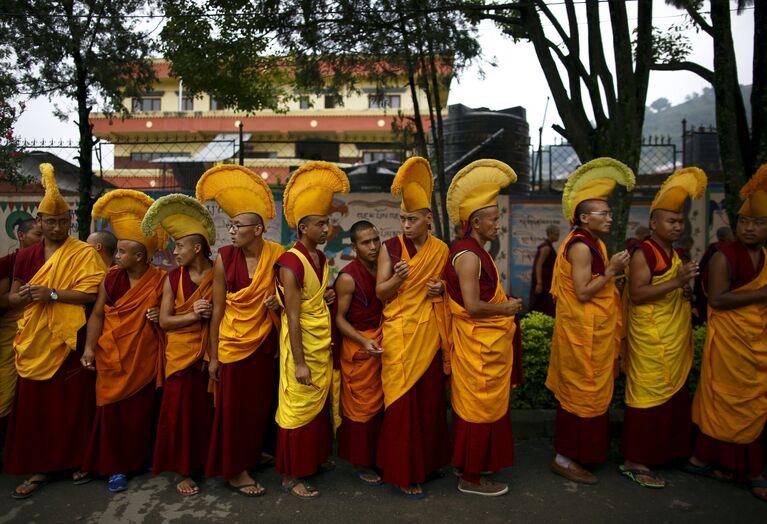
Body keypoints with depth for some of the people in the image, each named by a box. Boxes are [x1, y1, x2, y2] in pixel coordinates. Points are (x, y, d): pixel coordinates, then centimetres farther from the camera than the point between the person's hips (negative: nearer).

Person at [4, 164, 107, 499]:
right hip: (34, 344, 4)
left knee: (73, 404, 5)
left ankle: (78, 460, 21)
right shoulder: (26, 256, 10)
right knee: (35, 406, 8)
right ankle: (41, 467, 20)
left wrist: (52, 293, -19)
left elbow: (92, 294, -13)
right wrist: (21, 297, -8)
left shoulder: (84, 253, -4)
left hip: (69, 342, -4)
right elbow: (12, 298, 14)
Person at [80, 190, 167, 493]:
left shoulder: (160, 281, -7)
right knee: (110, 412, 5)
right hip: (111, 360, 2)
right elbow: (97, 315, 3)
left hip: (142, 361, -2)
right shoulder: (111, 278, 1)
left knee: (138, 413, 7)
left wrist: (160, 318, -17)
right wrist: (90, 348, -7)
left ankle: (135, 462, 25)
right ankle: (114, 467, 18)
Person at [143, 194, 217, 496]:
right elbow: (164, 320, 0)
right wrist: (192, 315, -13)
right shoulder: (173, 279, 2)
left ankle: (210, 461, 25)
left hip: (210, 354, -1)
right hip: (181, 354, 1)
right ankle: (184, 470, 17)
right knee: (180, 410, 2)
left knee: (208, 409, 5)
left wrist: (213, 314, -15)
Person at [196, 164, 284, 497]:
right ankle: (234, 470, 23)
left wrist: (276, 304, -16)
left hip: (265, 343, 2)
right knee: (234, 407, 7)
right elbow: (218, 308, -5)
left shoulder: (276, 255, -7)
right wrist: (213, 354, -3)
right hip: (233, 343, -2)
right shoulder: (225, 258, -10)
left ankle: (253, 457, 35)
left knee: (260, 404, 12)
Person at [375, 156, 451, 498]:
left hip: (430, 332, 3)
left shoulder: (441, 250, 4)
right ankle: (404, 473, 14)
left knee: (430, 397, 9)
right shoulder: (390, 248, -3)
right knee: (402, 399, 1)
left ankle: (428, 460, 30)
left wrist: (442, 289, -6)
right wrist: (398, 277, -23)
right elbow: (380, 292, -4)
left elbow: (450, 287, 17)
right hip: (399, 332, -3)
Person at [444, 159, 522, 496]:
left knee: (481, 404, 20)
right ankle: (471, 478, 18)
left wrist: (505, 302, 9)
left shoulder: (476, 252, 12)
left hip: (487, 342, 10)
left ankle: (472, 464, 35)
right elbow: (473, 306, -25)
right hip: (478, 343, -10)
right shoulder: (468, 255, -20)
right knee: (480, 406, 2)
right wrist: (505, 309, -12)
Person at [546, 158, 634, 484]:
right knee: (582, 394, -2)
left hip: (593, 331, 10)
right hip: (583, 332, -10)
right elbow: (582, 292, -23)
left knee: (582, 393, 17)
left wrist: (612, 271, 8)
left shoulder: (591, 244, 14)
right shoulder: (581, 246, -18)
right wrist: (611, 271, -17)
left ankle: (573, 453, 30)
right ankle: (565, 459, 10)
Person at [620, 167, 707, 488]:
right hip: (651, 340, -9)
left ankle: (665, 451, 30)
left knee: (675, 395, 16)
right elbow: (636, 294, -23)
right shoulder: (643, 253, -12)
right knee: (650, 396, -6)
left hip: (676, 339, 10)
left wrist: (686, 293, 8)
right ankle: (634, 461, 4)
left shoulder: (674, 253, 16)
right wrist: (676, 282, -27)